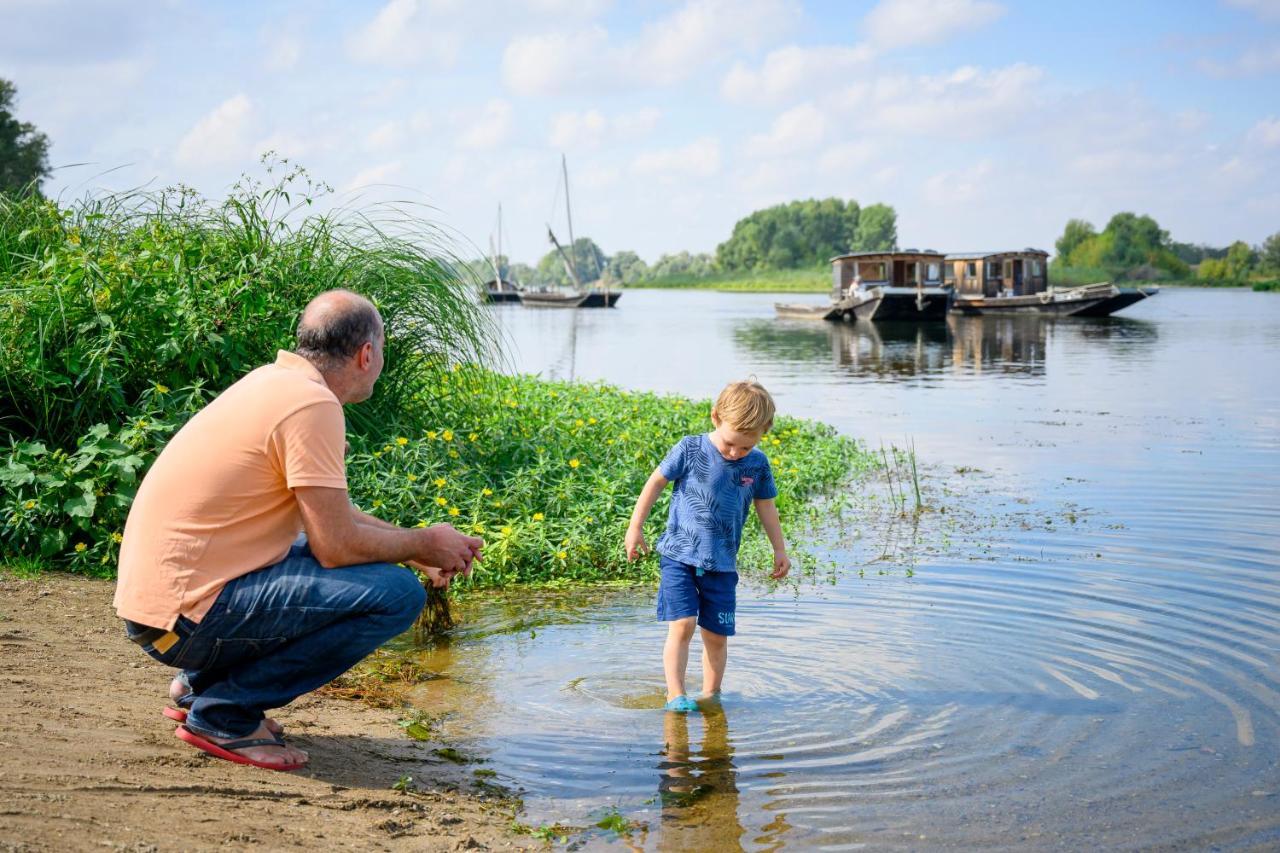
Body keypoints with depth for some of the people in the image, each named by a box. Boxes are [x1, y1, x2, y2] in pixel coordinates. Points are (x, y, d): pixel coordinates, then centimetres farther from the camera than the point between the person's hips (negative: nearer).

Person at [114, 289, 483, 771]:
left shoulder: (275, 382, 14)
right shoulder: (312, 403, -16)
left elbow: (328, 514, 23)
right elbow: (336, 545, -18)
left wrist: (416, 545, 20)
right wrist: (422, 544, -1)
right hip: (187, 614, -10)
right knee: (396, 593, -15)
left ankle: (199, 683, 17)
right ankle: (223, 713, -7)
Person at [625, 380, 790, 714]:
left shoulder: (758, 465, 0)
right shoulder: (690, 449, -9)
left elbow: (765, 506, 15)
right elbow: (656, 482, 0)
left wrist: (779, 549, 19)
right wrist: (635, 527, 1)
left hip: (721, 564, 3)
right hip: (679, 555, -3)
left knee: (717, 635, 5)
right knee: (682, 624, -14)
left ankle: (711, 696, 19)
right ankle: (675, 695, -8)